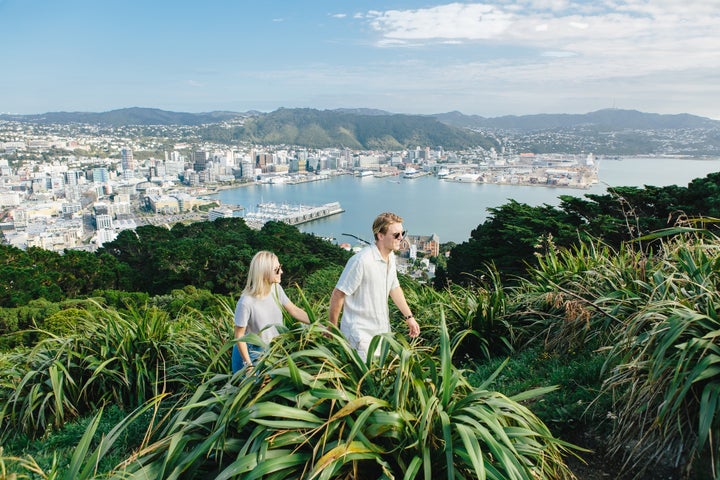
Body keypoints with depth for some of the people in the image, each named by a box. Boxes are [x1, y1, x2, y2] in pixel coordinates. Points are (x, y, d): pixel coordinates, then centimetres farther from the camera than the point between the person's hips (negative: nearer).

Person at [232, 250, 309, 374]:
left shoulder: (276, 289, -12)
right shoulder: (246, 302, -29)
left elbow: (295, 310, -2)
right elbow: (239, 336, -19)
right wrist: (248, 364, -15)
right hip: (252, 353, -6)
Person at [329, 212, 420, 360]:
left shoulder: (391, 257, 3)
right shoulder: (361, 261, -24)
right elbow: (338, 295, -18)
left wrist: (409, 317, 18)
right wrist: (332, 327, -9)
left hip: (383, 331, 8)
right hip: (360, 334, -8)